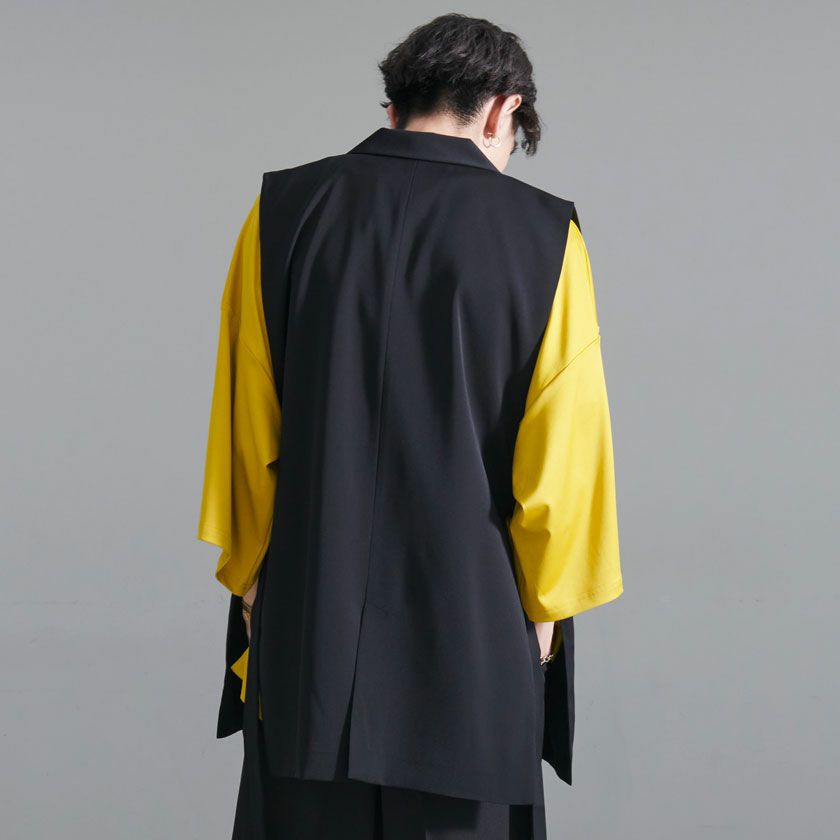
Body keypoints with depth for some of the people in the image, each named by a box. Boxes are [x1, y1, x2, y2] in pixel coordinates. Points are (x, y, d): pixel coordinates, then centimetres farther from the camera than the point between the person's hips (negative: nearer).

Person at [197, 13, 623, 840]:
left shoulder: (283, 211, -4)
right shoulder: (542, 234, -8)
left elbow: (245, 423, 0)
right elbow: (561, 444, -6)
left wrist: (249, 573, 11)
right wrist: (546, 603, 7)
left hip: (308, 615, 2)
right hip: (471, 619, -1)